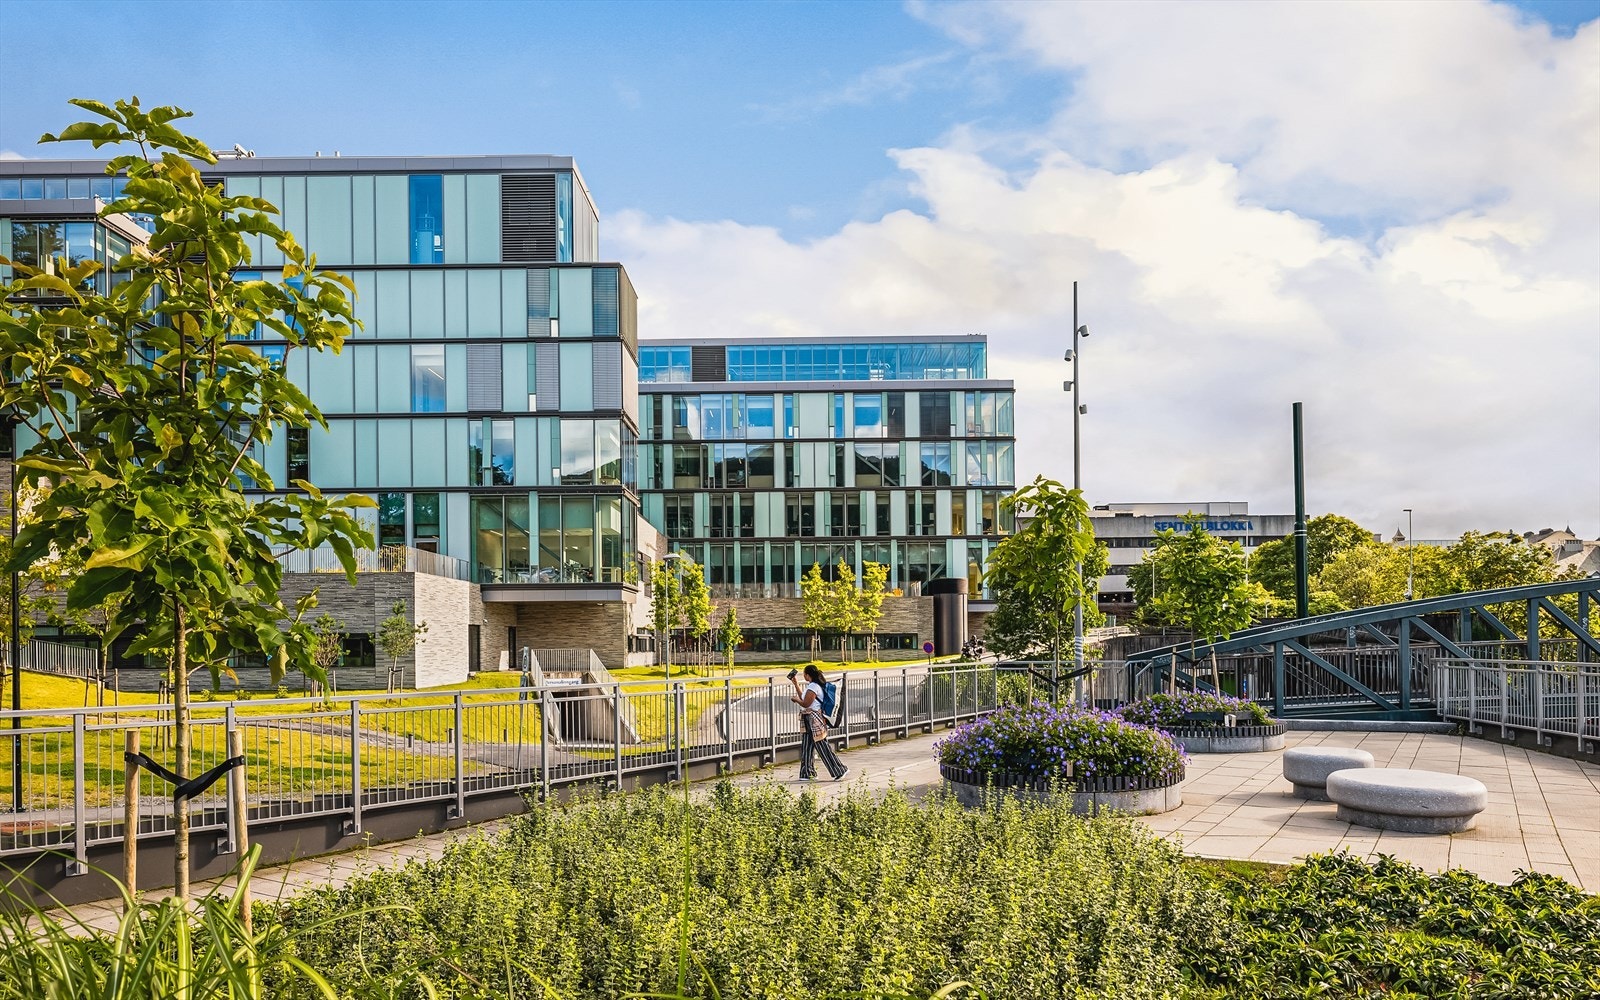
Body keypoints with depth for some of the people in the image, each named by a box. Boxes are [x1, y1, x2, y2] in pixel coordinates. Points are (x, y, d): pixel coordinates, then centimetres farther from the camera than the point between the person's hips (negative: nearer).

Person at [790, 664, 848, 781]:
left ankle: (840, 770, -4)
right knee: (806, 747, 12)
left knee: (822, 746, -8)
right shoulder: (811, 686, 15)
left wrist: (794, 699, -2)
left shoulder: (813, 687, -17)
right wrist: (796, 684, 26)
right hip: (808, 720, 11)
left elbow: (805, 703, -19)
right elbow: (803, 697, 24)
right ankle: (808, 774, 18)